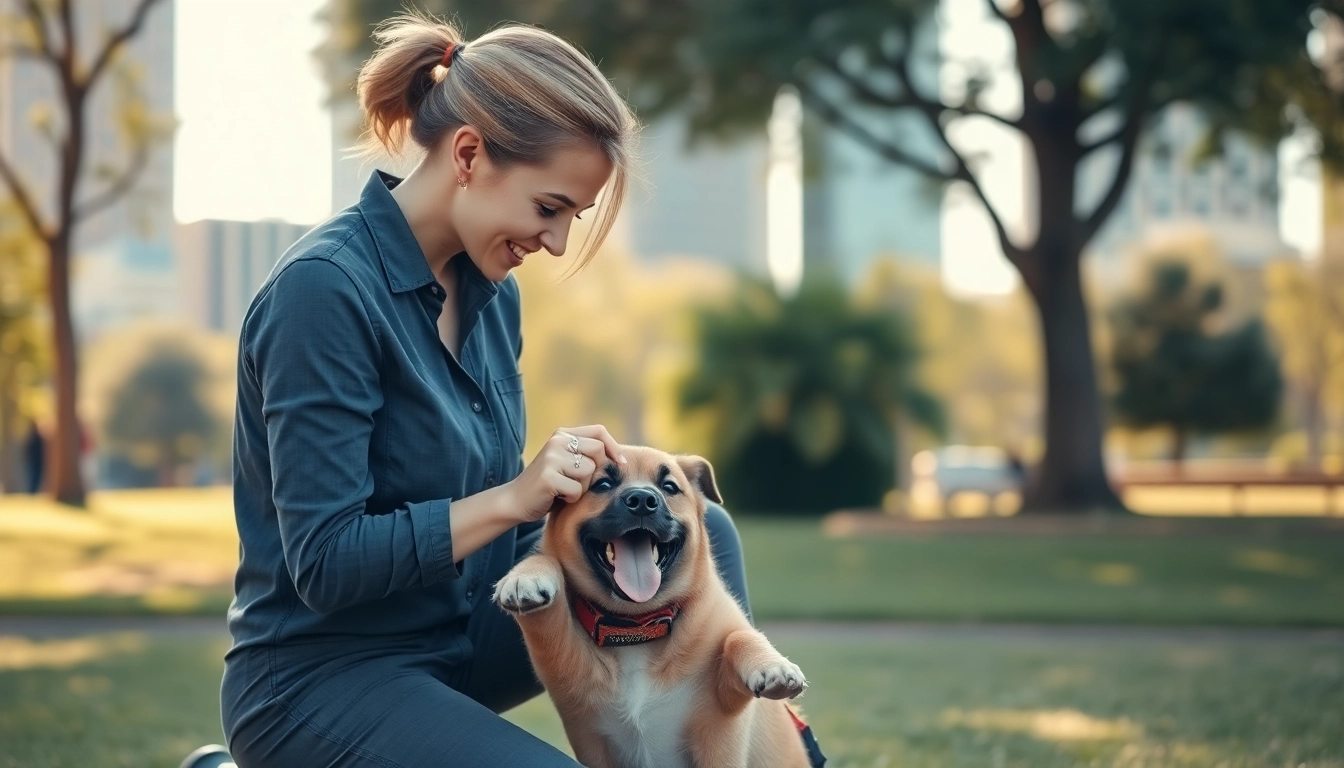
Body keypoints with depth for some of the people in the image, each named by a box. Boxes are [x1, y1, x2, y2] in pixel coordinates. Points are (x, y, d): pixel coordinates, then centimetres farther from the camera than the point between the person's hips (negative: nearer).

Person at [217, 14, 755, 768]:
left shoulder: (491, 289, 5)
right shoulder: (325, 288, -21)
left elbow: (494, 510, 9)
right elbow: (325, 565, -23)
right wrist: (514, 498, -27)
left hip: (460, 638, 9)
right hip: (322, 678, -8)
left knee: (700, 532, 2)